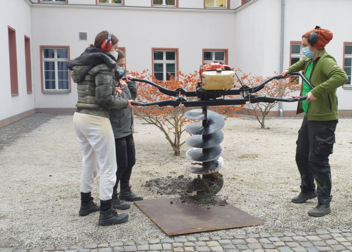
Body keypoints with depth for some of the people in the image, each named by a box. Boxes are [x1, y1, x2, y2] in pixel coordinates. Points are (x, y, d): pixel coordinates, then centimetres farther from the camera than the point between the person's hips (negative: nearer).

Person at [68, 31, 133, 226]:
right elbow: (104, 99, -19)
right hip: (95, 120, -9)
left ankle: (86, 204, 33)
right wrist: (124, 103, -5)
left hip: (80, 117, 9)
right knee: (108, 167, 0)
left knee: (89, 162, 21)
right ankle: (106, 214, 6)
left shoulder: (83, 64, 15)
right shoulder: (102, 66, -13)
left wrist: (112, 88, 5)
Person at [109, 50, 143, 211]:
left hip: (127, 129, 9)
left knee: (130, 161, 17)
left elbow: (132, 96, 20)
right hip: (116, 130, -9)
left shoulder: (121, 81, 10)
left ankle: (125, 191, 33)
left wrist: (131, 83, 7)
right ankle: (111, 198, 12)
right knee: (120, 164, -2)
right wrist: (119, 90, -31)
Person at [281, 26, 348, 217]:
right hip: (309, 116, 10)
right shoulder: (310, 61, 11)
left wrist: (317, 91, -39)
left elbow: (341, 77, -37)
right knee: (301, 156, 18)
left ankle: (324, 202, 7)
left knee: (318, 161, -5)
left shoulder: (326, 61, -17)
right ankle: (308, 190, 37)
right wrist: (290, 69, 31)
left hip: (323, 119, -10)